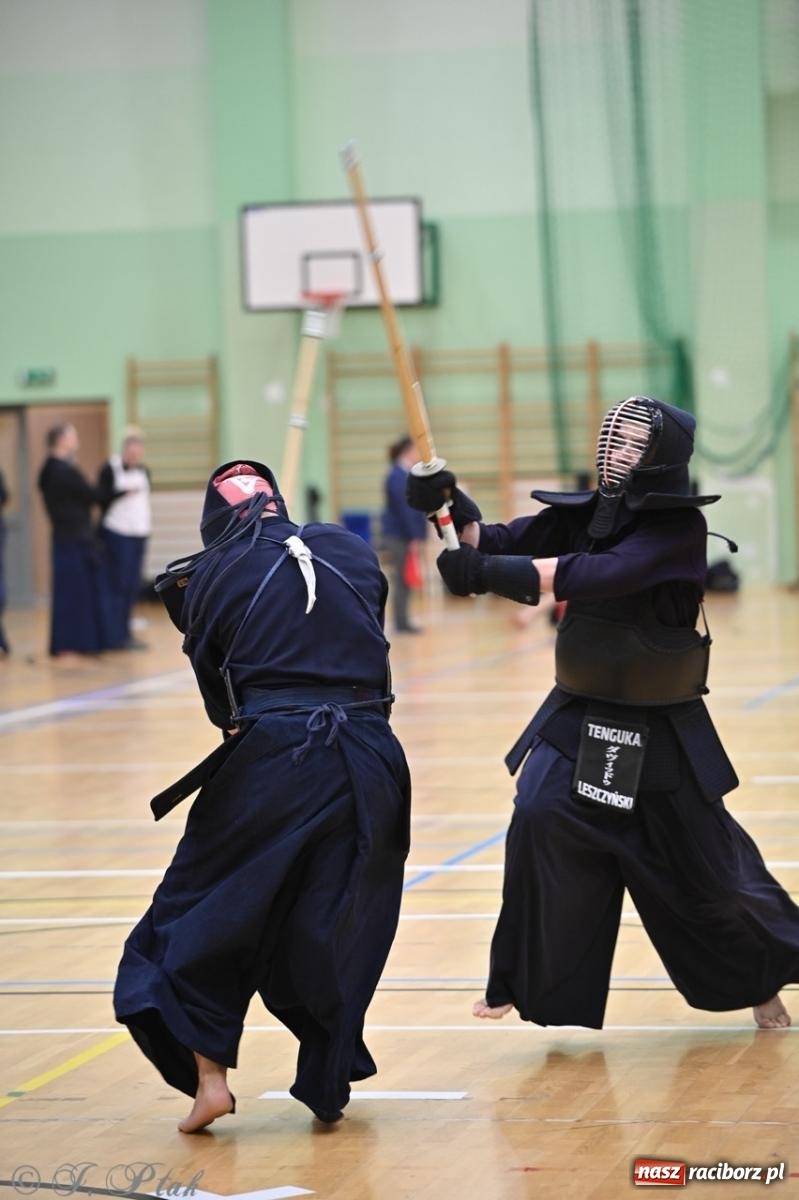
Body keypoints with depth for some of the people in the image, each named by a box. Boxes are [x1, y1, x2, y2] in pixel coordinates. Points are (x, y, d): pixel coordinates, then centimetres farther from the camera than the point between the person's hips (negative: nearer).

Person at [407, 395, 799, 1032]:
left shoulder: (678, 528, -19)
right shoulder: (586, 514, -1)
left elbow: (599, 574, -33)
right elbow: (501, 542, -4)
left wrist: (488, 570, -40)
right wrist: (451, 503, -25)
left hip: (660, 729, -4)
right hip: (581, 716, 4)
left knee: (705, 867, 7)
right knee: (540, 820, -20)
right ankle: (523, 981, -10)